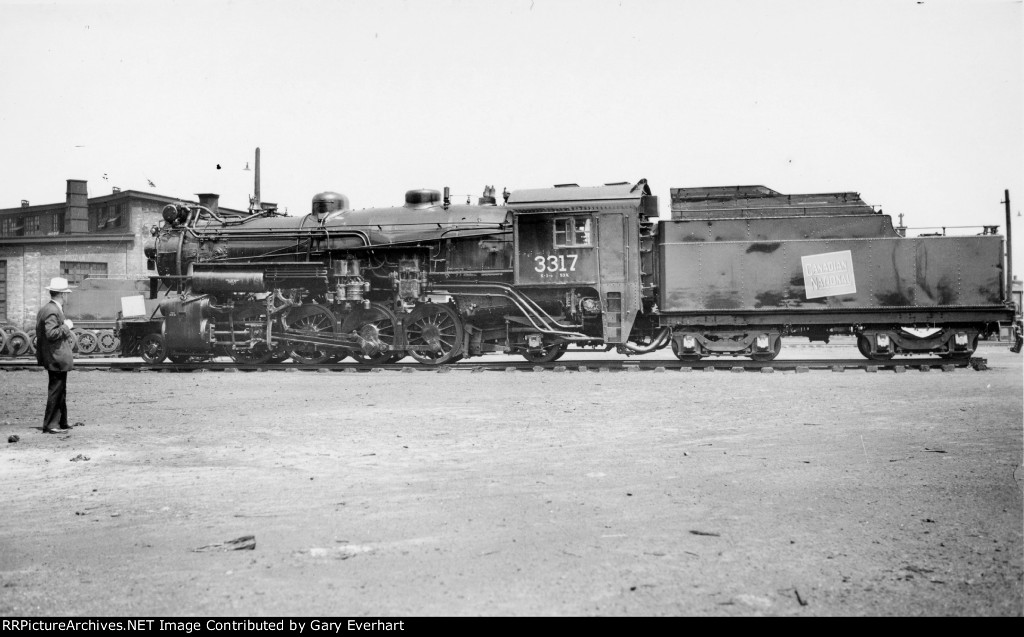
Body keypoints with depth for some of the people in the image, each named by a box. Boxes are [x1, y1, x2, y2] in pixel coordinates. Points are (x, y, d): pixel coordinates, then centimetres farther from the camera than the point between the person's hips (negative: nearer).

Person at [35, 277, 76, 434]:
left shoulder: (44, 309, 14)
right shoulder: (53, 311, -18)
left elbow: (41, 334, 20)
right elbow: (51, 333, -26)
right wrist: (66, 326, -15)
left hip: (55, 358, 11)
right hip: (57, 358, -11)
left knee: (60, 390, 17)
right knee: (55, 391, -5)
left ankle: (61, 422, 25)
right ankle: (49, 425, -1)